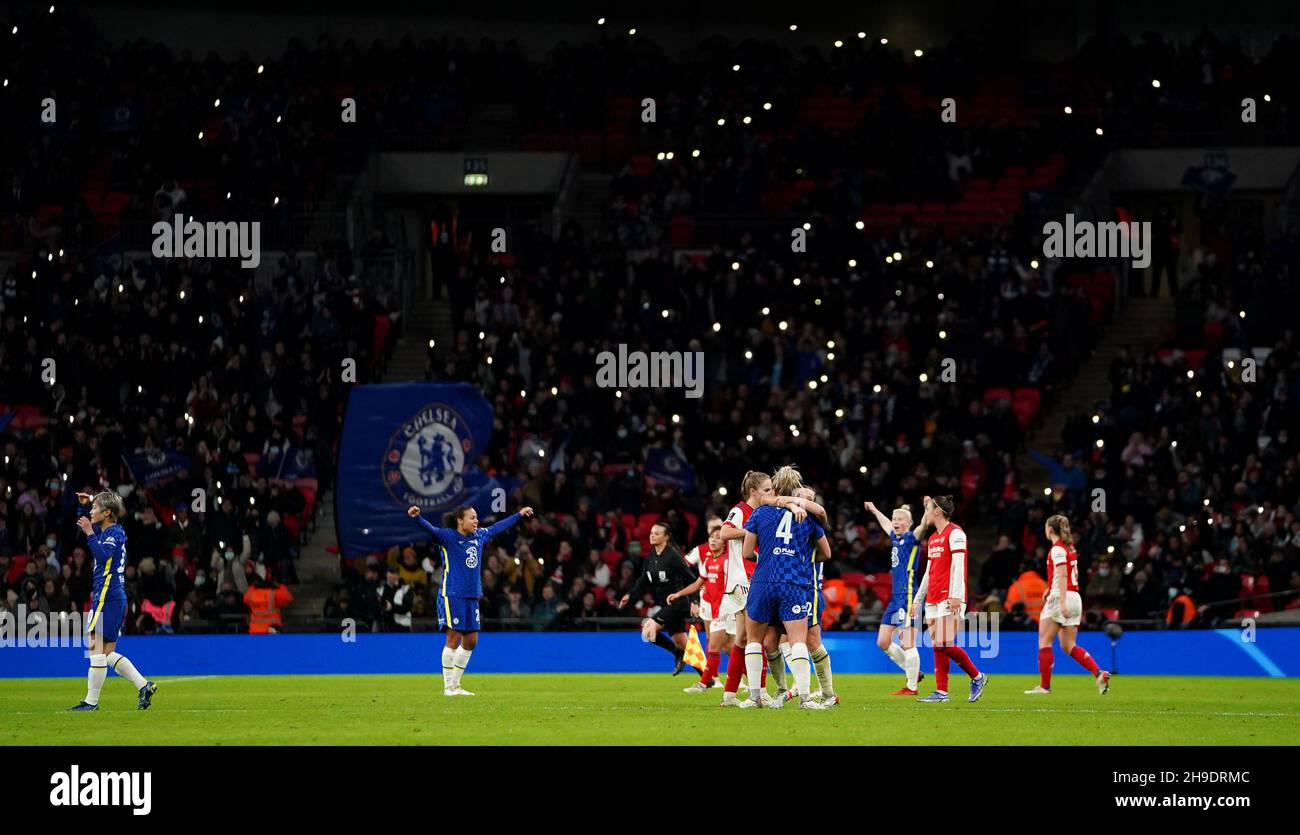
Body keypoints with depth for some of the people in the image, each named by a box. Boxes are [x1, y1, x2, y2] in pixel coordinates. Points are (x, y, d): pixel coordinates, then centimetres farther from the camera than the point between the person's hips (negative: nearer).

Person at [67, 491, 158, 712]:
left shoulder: (114, 533, -10)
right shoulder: (105, 531, 17)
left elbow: (102, 556, -26)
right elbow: (82, 522, 34)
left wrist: (90, 534, -24)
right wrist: (84, 505, 17)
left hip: (107, 596, -10)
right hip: (116, 597, 10)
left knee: (96, 649, -8)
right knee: (108, 653, 10)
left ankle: (91, 701, -8)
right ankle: (144, 686, 6)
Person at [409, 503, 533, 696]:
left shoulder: (479, 536, 12)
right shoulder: (447, 537, -8)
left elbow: (498, 527, 29)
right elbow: (430, 529, -24)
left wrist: (519, 515, 41)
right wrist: (416, 517, -45)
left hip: (472, 597, 7)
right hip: (452, 596, -7)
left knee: (471, 641, 8)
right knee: (454, 638, -8)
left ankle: (455, 683, 19)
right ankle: (448, 687, -2)